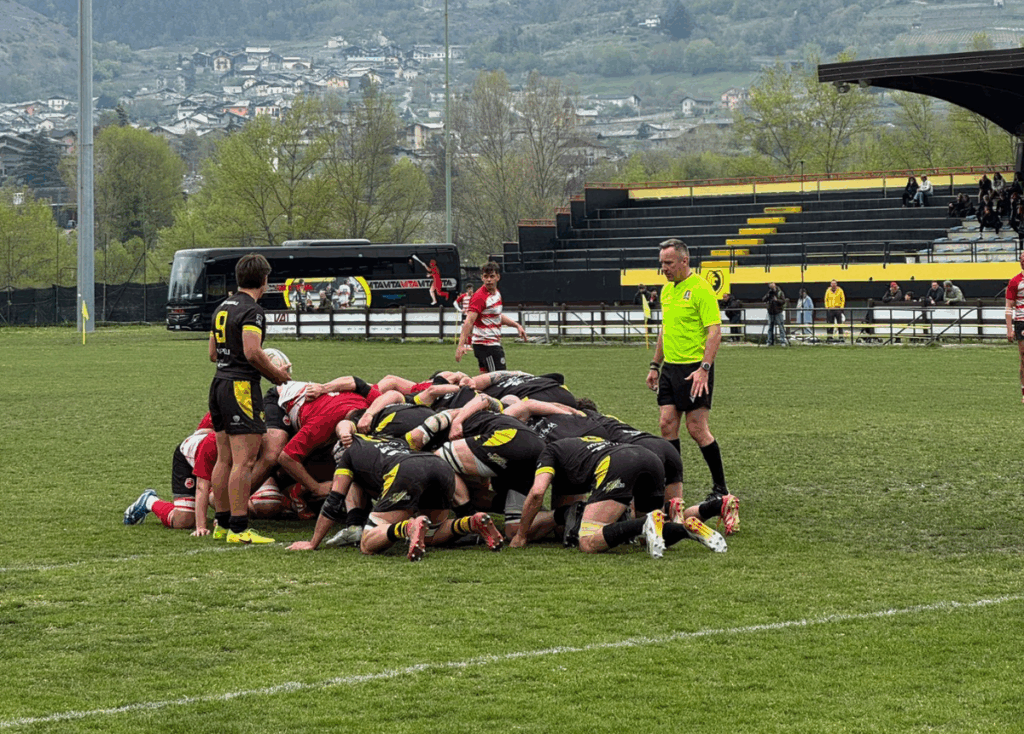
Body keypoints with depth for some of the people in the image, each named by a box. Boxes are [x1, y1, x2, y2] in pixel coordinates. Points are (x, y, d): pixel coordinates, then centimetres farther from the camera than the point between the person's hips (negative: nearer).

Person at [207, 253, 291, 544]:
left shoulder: (222, 308, 15)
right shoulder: (251, 311, -12)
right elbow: (252, 352, -22)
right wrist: (276, 373, -5)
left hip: (219, 383, 9)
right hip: (242, 386, -9)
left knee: (224, 459, 13)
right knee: (244, 461, -9)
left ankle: (222, 523, 17)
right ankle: (239, 529, -13)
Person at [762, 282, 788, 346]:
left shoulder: (780, 293, -2)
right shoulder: (769, 293, 10)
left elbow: (783, 301, -9)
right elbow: (763, 299, 1)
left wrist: (777, 300, -24)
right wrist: (768, 295, -14)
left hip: (778, 312, -4)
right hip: (771, 312, 4)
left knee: (781, 327, -7)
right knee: (770, 327, 7)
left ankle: (782, 341, -6)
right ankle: (770, 341, 13)